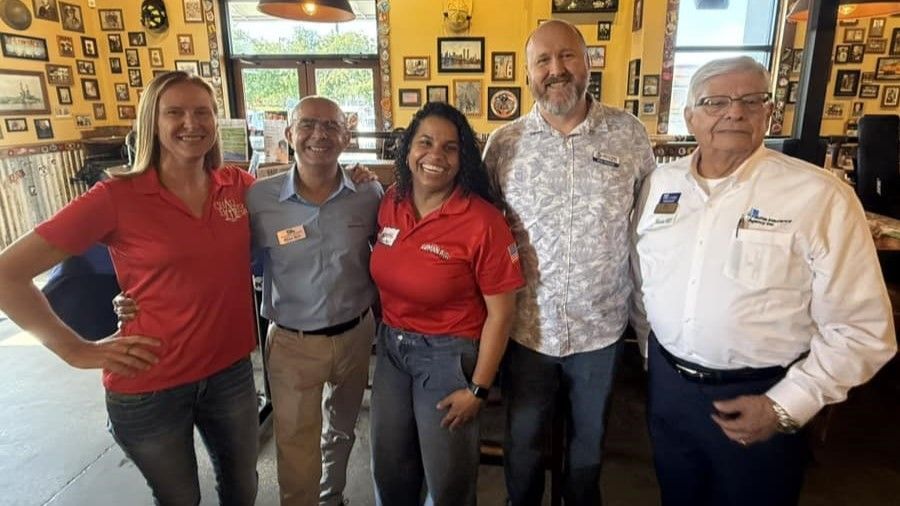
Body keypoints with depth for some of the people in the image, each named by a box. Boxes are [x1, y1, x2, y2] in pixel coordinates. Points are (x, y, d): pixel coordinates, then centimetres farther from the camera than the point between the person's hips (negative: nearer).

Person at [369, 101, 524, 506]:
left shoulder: (483, 221, -21)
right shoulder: (390, 203, -3)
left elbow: (500, 312, -16)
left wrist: (478, 388, -13)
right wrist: (386, 334, 8)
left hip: (448, 355, -5)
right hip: (391, 347, 5)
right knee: (389, 471, 23)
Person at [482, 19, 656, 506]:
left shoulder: (628, 133, -5)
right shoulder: (503, 144, -5)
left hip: (601, 325, 1)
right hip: (526, 326, 0)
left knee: (589, 438, 24)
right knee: (522, 442, 18)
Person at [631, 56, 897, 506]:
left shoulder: (820, 196, -14)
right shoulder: (660, 184, 0)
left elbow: (861, 329, -12)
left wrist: (785, 407, -16)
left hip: (759, 400, -3)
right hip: (666, 385, 4)